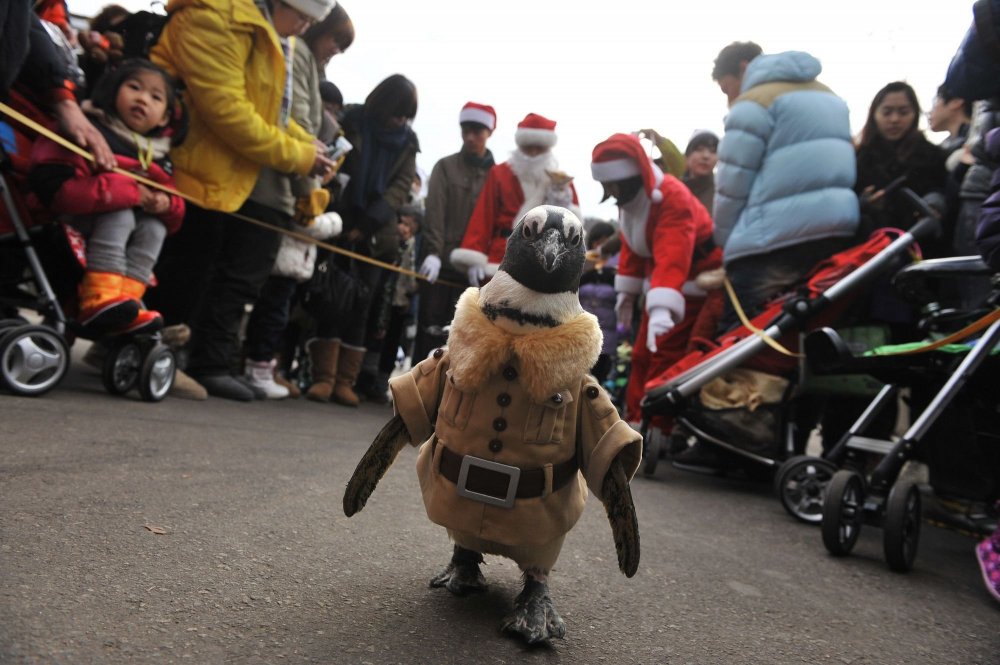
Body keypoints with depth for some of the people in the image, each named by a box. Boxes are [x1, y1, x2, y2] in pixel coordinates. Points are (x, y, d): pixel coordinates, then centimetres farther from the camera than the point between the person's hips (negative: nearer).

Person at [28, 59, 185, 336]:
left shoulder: (157, 158, 7)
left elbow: (175, 214, 12)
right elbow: (56, 188, -28)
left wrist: (165, 205, -15)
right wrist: (129, 192, -28)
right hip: (71, 222, -6)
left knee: (155, 226, -18)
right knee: (121, 216, -29)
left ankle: (126, 297, -29)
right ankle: (99, 299, -38)